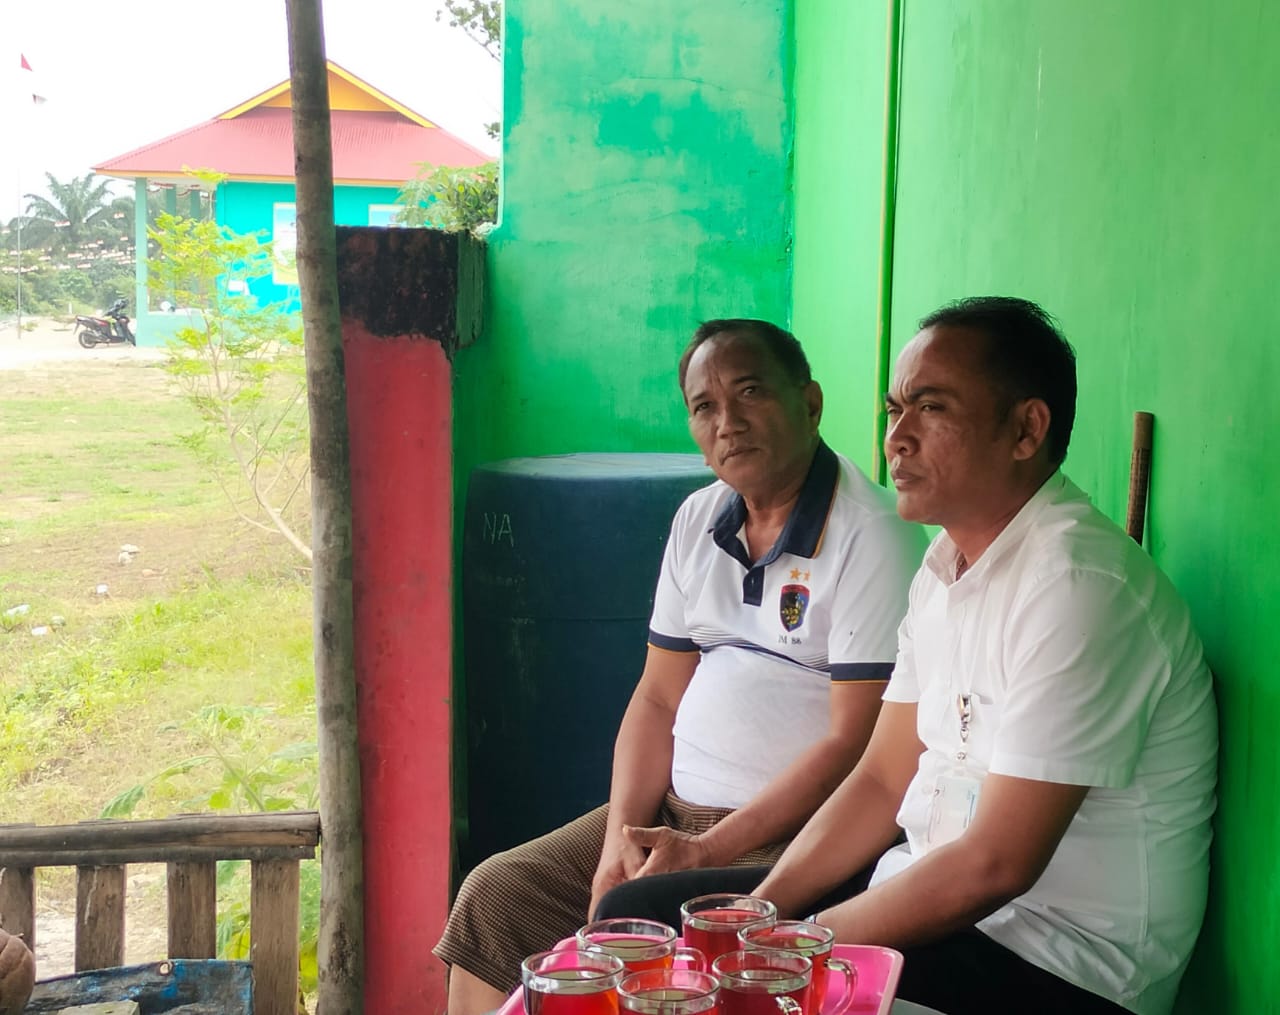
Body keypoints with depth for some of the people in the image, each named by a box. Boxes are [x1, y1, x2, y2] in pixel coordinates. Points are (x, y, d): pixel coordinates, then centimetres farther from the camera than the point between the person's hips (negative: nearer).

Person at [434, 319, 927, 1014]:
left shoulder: (870, 537, -13)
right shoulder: (699, 520, 12)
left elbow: (853, 742, -17)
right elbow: (658, 698, 13)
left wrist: (706, 851, -20)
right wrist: (621, 838, -3)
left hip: (787, 830, -7)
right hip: (669, 811, 8)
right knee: (494, 896, -3)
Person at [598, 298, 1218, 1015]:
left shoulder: (1078, 585, -21)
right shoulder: (946, 565, 9)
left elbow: (996, 863, -23)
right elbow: (883, 780, 10)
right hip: (933, 893, 9)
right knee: (636, 914, 4)